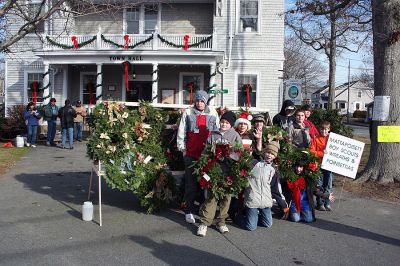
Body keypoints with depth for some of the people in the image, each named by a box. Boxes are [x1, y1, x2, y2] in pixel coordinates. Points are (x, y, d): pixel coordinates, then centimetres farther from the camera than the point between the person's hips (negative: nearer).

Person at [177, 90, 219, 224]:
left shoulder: (213, 113, 8)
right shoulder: (188, 113, 3)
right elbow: (181, 132, 6)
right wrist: (183, 148, 3)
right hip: (191, 154, -1)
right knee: (191, 183, 1)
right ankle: (189, 211, 8)